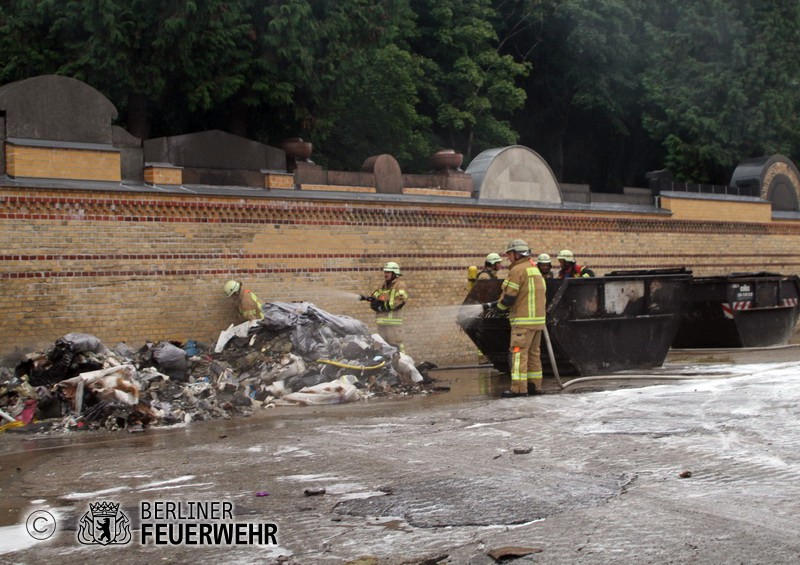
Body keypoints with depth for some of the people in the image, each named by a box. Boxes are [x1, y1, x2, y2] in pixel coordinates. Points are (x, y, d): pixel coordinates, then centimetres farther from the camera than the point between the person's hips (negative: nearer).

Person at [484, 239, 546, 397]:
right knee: (533, 352, 13)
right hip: (538, 319, 9)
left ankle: (519, 388, -12)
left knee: (519, 352, -8)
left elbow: (509, 296, -15)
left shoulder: (517, 270, -10)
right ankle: (535, 385, 15)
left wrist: (500, 307, 7)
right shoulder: (535, 269, 20)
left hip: (523, 320, -9)